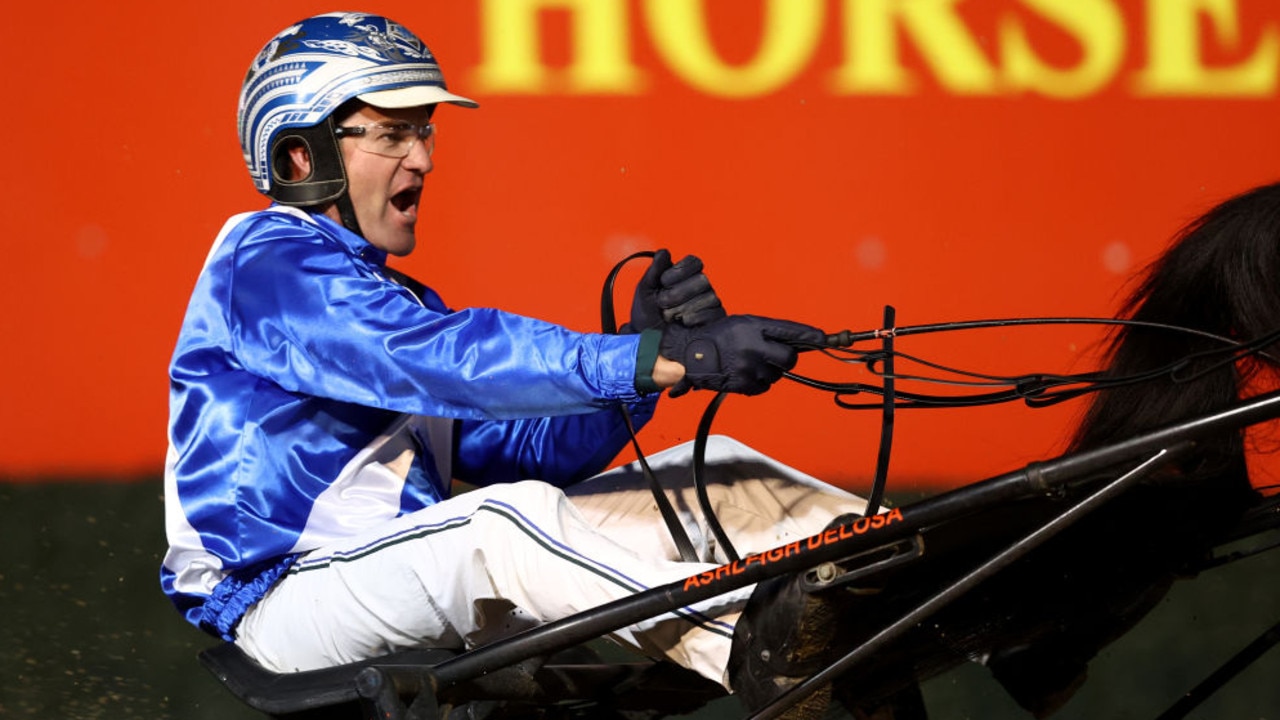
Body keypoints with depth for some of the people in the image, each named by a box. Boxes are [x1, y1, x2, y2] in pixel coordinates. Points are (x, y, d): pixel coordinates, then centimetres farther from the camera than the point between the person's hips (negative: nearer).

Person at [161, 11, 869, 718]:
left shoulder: (402, 305, 23)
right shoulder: (268, 261, -7)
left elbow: (534, 447, 9)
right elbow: (447, 360, -24)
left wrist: (652, 343, -10)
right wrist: (664, 360, -32)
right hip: (296, 597, -9)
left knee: (709, 476, -2)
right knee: (511, 519, -36)